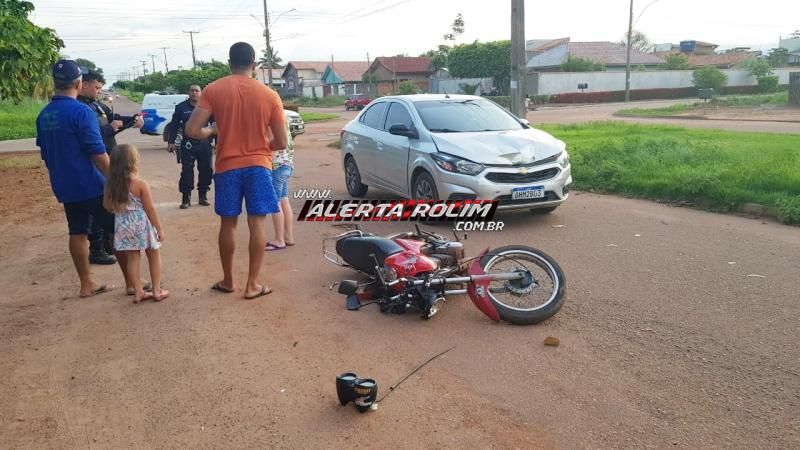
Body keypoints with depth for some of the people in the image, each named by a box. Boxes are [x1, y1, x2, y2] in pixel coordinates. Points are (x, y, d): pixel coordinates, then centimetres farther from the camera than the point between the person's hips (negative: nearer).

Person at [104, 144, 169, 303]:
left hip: (123, 226, 4)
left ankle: (138, 292, 18)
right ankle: (157, 291, 18)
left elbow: (107, 206, 7)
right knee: (154, 256, 13)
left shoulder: (110, 184, -4)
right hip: (142, 225, -4)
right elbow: (150, 209, -15)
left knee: (132, 258, 13)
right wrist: (159, 228, -6)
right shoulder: (141, 184, -18)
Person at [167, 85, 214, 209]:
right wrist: (172, 142, 3)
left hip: (204, 144, 1)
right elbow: (174, 125, 8)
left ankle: (203, 196, 19)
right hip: (187, 144, -1)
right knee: (187, 171, -3)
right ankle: (186, 198, 3)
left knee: (205, 170, 6)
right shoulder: (181, 107, 4)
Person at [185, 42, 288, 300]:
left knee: (228, 224, 13)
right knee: (257, 224, 4)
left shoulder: (213, 90, -4)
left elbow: (192, 130, -9)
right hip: (258, 165, -1)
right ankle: (252, 284, 7)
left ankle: (227, 281, 24)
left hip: (227, 166, 1)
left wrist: (212, 131, 12)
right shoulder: (269, 95, -3)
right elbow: (281, 142, -2)